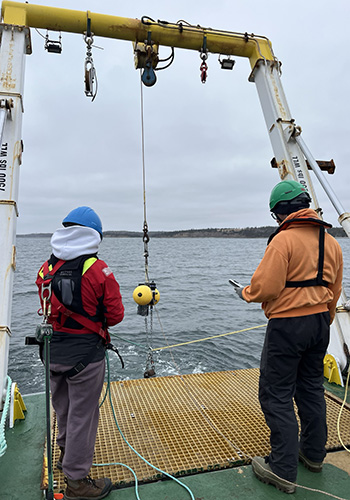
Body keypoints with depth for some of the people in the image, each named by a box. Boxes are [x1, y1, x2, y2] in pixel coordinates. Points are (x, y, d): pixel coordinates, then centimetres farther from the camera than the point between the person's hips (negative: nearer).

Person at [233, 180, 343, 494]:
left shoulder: (284, 239, -18)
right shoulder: (331, 242, 7)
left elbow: (266, 287, -22)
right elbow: (334, 291, 14)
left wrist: (245, 293, -1)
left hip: (287, 326, -8)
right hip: (320, 323, 8)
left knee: (276, 396, 4)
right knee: (311, 389, 21)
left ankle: (283, 470, 12)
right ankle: (314, 454, 38)